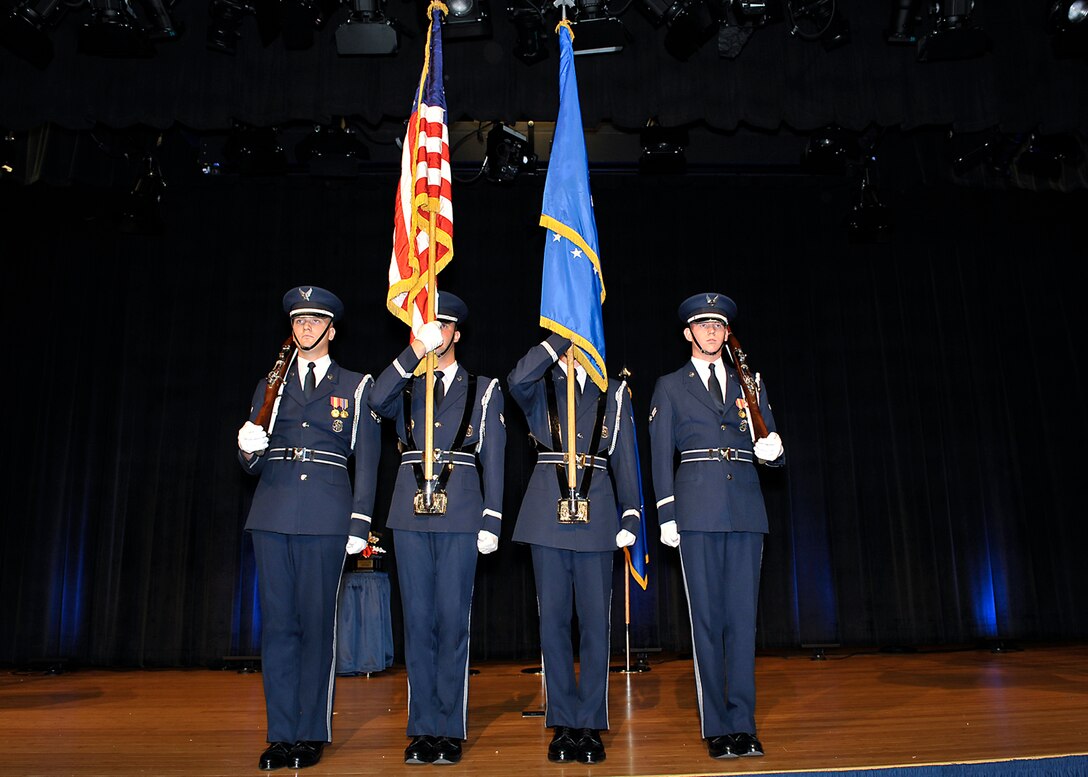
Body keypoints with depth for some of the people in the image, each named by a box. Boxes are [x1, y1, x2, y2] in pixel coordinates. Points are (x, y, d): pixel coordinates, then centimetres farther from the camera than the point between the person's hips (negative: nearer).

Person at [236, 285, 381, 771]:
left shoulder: (356, 387, 10)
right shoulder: (271, 385, 17)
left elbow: (367, 461, 6)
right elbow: (252, 462, 15)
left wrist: (360, 523, -2)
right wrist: (249, 448, -9)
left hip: (326, 517, -2)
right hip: (273, 515, 3)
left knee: (317, 623, 0)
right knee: (278, 623, 3)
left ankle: (312, 734, 11)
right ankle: (281, 734, 13)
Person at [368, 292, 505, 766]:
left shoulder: (483, 390, 11)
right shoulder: (404, 388, 15)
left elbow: (493, 460, 6)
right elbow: (377, 402, -10)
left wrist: (491, 521, -2)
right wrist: (414, 353, -14)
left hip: (460, 513, -2)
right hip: (411, 512, 2)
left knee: (452, 619, 0)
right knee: (418, 619, 4)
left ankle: (450, 729, 11)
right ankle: (423, 728, 14)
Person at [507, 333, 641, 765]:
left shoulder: (613, 394, 13)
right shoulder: (540, 388, 9)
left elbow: (625, 459, 9)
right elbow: (517, 380, -17)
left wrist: (630, 515, 0)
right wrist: (562, 338, -10)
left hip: (596, 515, 0)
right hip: (548, 514, 0)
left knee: (595, 621, 2)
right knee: (553, 619, 4)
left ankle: (590, 725, 13)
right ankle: (563, 724, 15)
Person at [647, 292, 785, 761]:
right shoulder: (670, 387, 9)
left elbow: (773, 452, 15)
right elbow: (660, 456, 4)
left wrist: (772, 449, -10)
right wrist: (666, 515, -5)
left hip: (746, 510, 3)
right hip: (698, 510, -2)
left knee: (743, 616, 2)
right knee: (707, 618, 0)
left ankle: (743, 725, 10)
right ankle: (717, 727, 9)